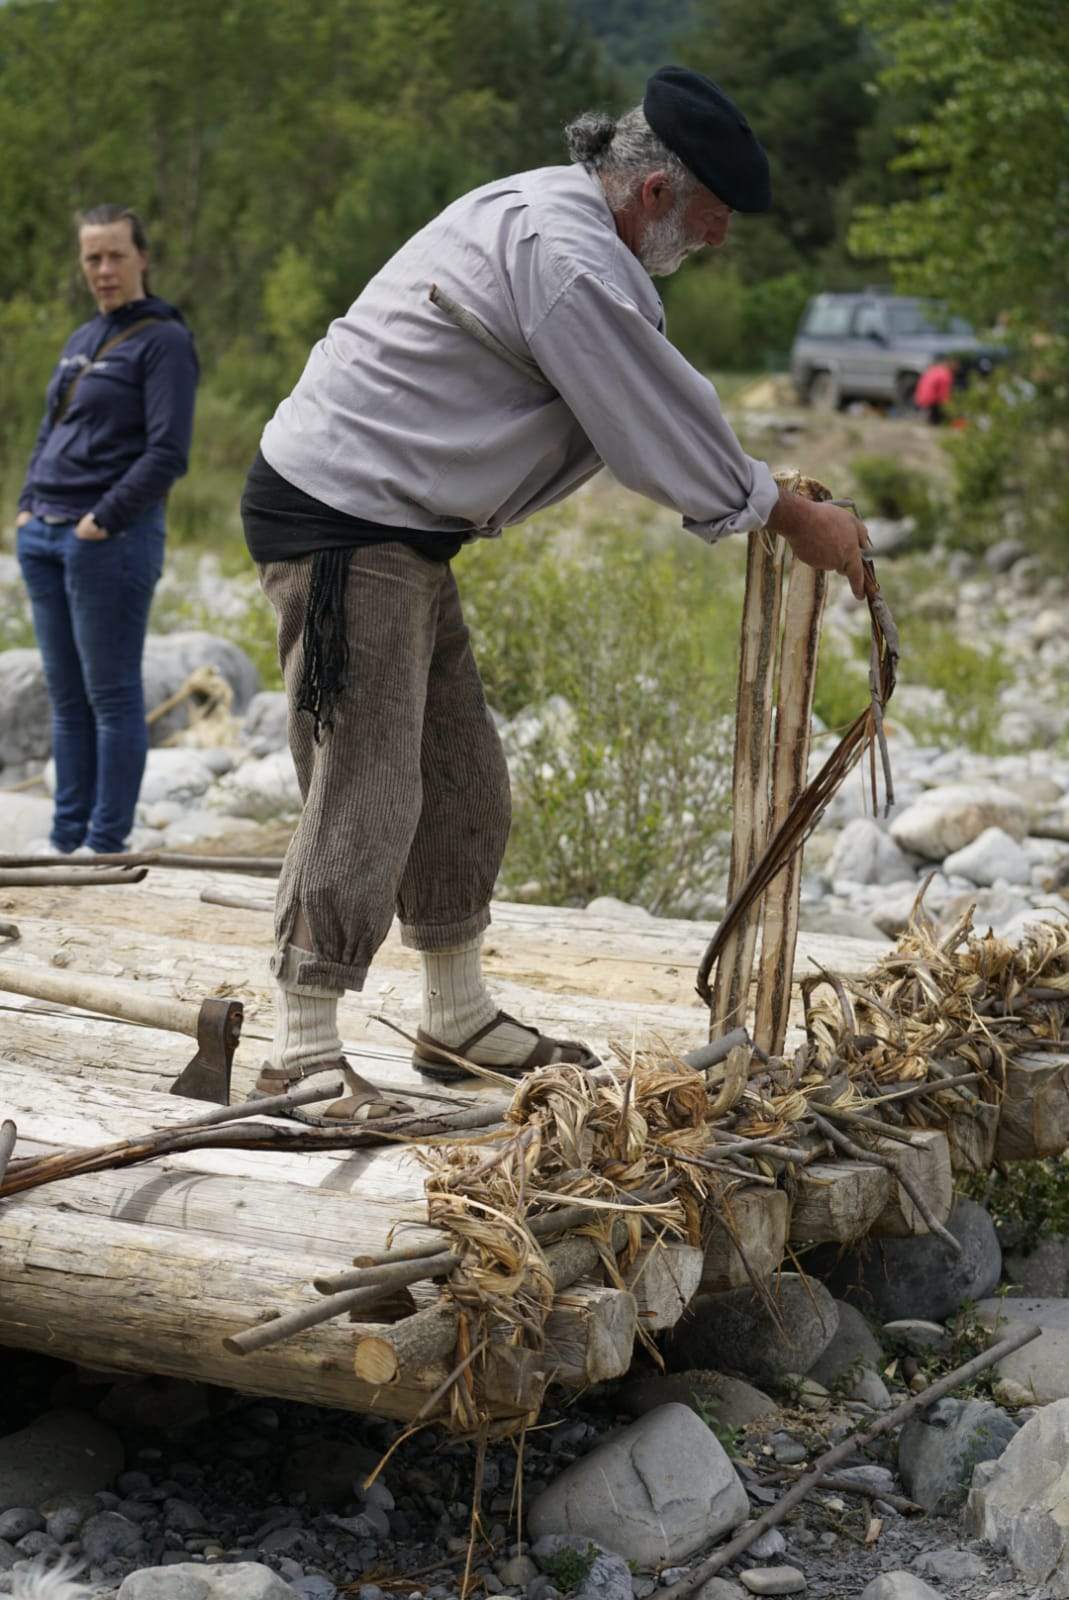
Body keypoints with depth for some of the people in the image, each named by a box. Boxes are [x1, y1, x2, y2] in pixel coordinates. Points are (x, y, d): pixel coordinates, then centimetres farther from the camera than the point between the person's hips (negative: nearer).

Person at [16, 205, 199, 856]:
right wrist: (30, 507, 10)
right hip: (45, 537, 8)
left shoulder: (165, 340, -6)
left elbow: (168, 454, -14)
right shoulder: (82, 340, 17)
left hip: (112, 539, -8)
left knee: (111, 693, -2)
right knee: (68, 697, 10)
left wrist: (104, 521, -16)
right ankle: (67, 836, 17)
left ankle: (106, 843, 3)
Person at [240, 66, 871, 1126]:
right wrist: (789, 518, -2)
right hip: (342, 528, -11)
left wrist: (768, 500, 17)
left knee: (460, 781, 15)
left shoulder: (548, 214, 13)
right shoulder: (564, 258, -21)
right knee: (364, 790, -10)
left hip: (396, 532, 11)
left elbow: (652, 398, 21)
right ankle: (303, 1057, -3)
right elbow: (659, 422, -15)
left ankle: (460, 1022, 27)